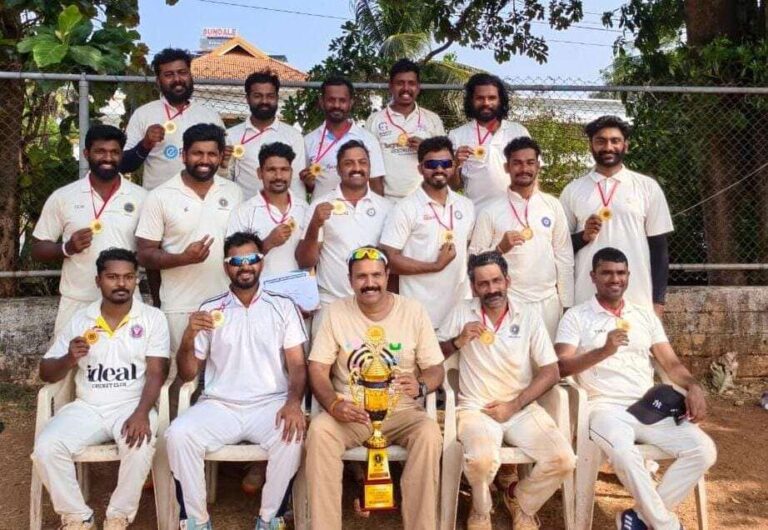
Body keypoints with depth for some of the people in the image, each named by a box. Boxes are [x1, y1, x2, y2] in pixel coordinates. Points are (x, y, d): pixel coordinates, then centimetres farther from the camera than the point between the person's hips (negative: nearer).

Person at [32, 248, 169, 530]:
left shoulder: (153, 318, 0)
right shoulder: (80, 319, 7)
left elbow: (155, 374, -7)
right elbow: (46, 373, 8)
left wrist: (142, 412, -24)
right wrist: (69, 360, -16)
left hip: (132, 405, -2)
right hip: (87, 407, 3)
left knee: (139, 448, -33)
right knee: (46, 448, -24)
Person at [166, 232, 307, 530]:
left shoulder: (283, 306, 7)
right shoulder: (210, 310, 9)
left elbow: (297, 365, 2)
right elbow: (187, 375, 8)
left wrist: (293, 403, -19)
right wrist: (189, 337, -12)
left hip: (270, 403, -1)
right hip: (219, 405, 1)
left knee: (292, 435, -32)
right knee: (179, 434, -26)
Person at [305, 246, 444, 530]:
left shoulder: (413, 311, 0)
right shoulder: (336, 312, 1)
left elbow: (435, 369, 1)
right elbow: (318, 370, -1)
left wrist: (420, 386, -23)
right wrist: (334, 405, -22)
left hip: (401, 411, 0)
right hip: (350, 410, 0)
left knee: (429, 433, -31)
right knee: (319, 429, -30)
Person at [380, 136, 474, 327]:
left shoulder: (466, 206, 10)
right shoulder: (405, 209, -7)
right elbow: (389, 259, -12)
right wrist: (436, 266, -13)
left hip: (462, 310, 5)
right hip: (420, 314, -5)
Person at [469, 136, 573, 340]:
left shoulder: (553, 205, 5)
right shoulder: (491, 210, -1)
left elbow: (564, 256, 7)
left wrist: (566, 302, 5)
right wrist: (500, 248, -18)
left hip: (548, 301, 2)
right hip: (507, 301, -2)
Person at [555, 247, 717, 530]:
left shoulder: (645, 314, 18)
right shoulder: (576, 316, 5)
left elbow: (670, 362, 12)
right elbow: (561, 367, -6)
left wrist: (693, 387, -9)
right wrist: (604, 351, -21)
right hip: (605, 406, -4)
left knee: (703, 450, -17)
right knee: (625, 453, -36)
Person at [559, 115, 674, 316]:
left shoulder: (648, 187, 6)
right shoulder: (573, 190, 7)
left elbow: (658, 246, 7)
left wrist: (658, 300, 1)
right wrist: (583, 236, -10)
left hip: (637, 301, 0)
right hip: (586, 302, 1)